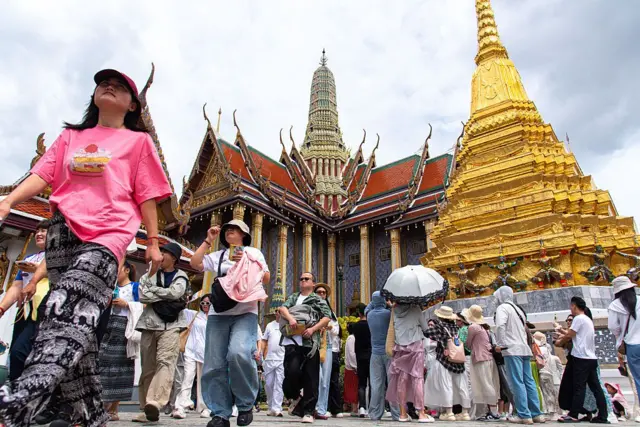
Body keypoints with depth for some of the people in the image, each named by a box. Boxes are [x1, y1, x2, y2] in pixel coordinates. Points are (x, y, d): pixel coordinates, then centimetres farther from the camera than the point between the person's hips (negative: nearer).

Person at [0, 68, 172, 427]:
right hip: (63, 233, 5)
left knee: (66, 310, -26)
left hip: (107, 234, -4)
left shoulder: (138, 141, 12)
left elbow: (146, 195, 6)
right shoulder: (70, 136, 24)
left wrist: (153, 241, 2)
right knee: (77, 325, 5)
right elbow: (42, 175, 13)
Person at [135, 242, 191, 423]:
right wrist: (166, 297, -7)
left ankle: (155, 403, -34)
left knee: (165, 361, -22)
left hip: (170, 326, -3)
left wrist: (152, 289, 0)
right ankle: (147, 408, 12)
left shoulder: (181, 277, 10)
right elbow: (142, 296, 1)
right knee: (147, 368, 5)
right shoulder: (149, 274, 16)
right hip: (149, 324, 3)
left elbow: (175, 292, -10)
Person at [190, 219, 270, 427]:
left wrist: (247, 262, -3)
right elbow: (195, 263, 6)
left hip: (245, 312, -3)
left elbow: (266, 278, 8)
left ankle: (245, 405, -6)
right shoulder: (217, 255, 20)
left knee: (239, 353, -27)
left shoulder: (253, 252, 15)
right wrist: (208, 240, 11)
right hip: (218, 313, 4)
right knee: (214, 364, -3)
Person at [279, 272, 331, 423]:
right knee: (292, 371, -14)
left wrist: (312, 329, -14)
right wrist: (290, 318, -18)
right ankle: (296, 397, 15)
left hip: (311, 342, -1)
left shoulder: (319, 300, 12)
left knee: (310, 377, 0)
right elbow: (282, 308, 3)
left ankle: (308, 411, 11)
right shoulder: (293, 297, 19)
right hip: (292, 340, 1)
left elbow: (327, 318, 0)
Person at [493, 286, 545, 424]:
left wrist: (500, 344, -14)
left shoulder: (503, 307, -6)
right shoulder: (517, 309, 21)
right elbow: (524, 328, 22)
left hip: (512, 349, -9)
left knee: (517, 383, -7)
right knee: (528, 381, 10)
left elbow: (500, 325, -21)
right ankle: (536, 413, 12)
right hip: (524, 348, 9)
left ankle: (524, 415, -7)